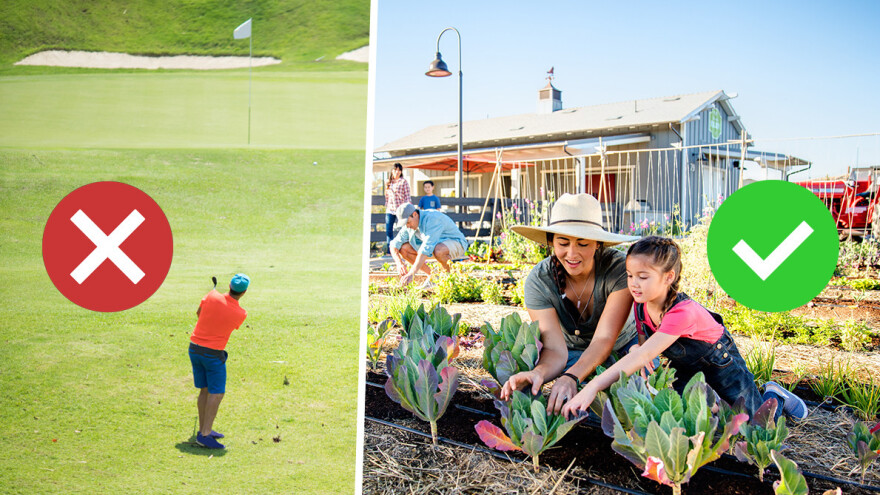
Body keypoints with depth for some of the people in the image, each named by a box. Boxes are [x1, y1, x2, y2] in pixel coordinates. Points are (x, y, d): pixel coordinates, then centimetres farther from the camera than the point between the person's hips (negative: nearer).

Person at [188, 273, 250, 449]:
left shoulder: (212, 296, -11)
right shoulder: (241, 314, -16)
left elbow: (198, 313, 8)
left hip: (194, 347, 5)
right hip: (213, 353, -5)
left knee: (205, 390, 15)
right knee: (217, 393, -1)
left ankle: (203, 430, 21)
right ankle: (204, 434, -9)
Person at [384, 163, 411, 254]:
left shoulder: (403, 182, 0)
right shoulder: (388, 182, 14)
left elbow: (407, 196, -3)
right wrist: (386, 207, 15)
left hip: (400, 209, -5)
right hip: (390, 209, 5)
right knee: (388, 231, 2)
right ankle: (389, 250, 9)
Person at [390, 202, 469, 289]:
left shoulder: (432, 220, -33)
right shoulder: (409, 225, -8)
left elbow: (426, 249, -41)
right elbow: (394, 245, -5)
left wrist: (411, 274, -45)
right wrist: (399, 263, -26)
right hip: (436, 244, 8)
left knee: (438, 250, -43)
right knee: (403, 249, -9)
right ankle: (432, 275, 0)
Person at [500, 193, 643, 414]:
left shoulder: (618, 267, -26)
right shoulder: (539, 280, -21)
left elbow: (604, 338, -33)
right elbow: (555, 349, -27)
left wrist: (571, 377, -52)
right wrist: (538, 373, -52)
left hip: (624, 345, 0)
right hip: (574, 353, 1)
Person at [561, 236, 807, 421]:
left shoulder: (682, 312, -40)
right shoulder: (641, 306, -16)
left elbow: (643, 355, -49)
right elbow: (643, 349, -4)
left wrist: (593, 387, -56)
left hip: (721, 365, -6)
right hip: (685, 368, 6)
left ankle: (774, 396, 30)